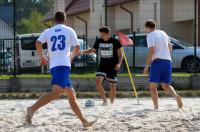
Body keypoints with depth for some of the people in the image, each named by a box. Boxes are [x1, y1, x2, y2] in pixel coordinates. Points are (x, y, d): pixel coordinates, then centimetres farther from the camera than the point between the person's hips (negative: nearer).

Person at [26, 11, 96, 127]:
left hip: (53, 65, 6)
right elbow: (77, 48, 7)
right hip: (63, 64, -6)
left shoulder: (48, 31, 15)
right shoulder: (69, 30, 9)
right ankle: (33, 109, -41)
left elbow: (38, 43, -2)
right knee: (56, 92, -23)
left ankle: (84, 121, 18)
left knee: (71, 95, 14)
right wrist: (72, 56, 27)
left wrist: (41, 57, 13)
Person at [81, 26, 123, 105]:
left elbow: (120, 54, -4)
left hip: (113, 67, -3)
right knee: (98, 81, -19)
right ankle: (105, 101, -13)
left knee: (112, 86, 4)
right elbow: (92, 50, 16)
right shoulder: (99, 41, 3)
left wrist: (119, 63, -19)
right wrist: (83, 52, -1)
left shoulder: (115, 42, -8)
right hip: (102, 66, 3)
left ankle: (112, 103, 23)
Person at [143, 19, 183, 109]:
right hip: (168, 61, 7)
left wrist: (146, 66, -13)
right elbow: (170, 46, 30)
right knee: (166, 86, 11)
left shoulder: (150, 35, -5)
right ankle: (176, 96, -16)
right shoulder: (163, 33, 18)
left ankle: (156, 107, -7)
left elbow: (151, 51, -15)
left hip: (157, 61, -7)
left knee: (153, 86, 1)